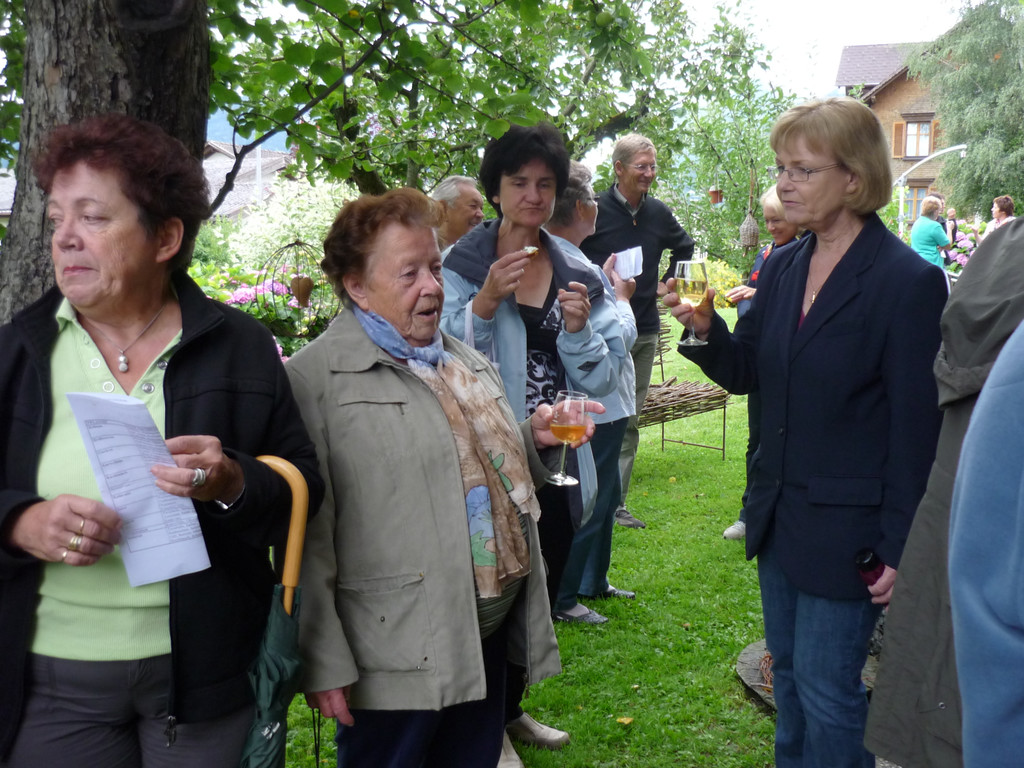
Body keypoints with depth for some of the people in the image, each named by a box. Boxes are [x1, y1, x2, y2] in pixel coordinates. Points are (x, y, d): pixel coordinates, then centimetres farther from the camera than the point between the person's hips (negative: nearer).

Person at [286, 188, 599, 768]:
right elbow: (307, 531, -15)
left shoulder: (464, 359, 14)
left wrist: (533, 437, 4)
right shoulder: (316, 377, -11)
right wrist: (324, 663, -16)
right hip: (398, 656, -7)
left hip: (491, 634, 7)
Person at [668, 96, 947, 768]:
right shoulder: (782, 269, 5)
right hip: (780, 514, 7)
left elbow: (917, 428, -14)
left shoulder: (909, 282, -15)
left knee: (826, 691, 4)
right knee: (789, 672, 20)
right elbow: (744, 372, 9)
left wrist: (900, 548, -14)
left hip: (846, 529, -7)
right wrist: (706, 328, -11)